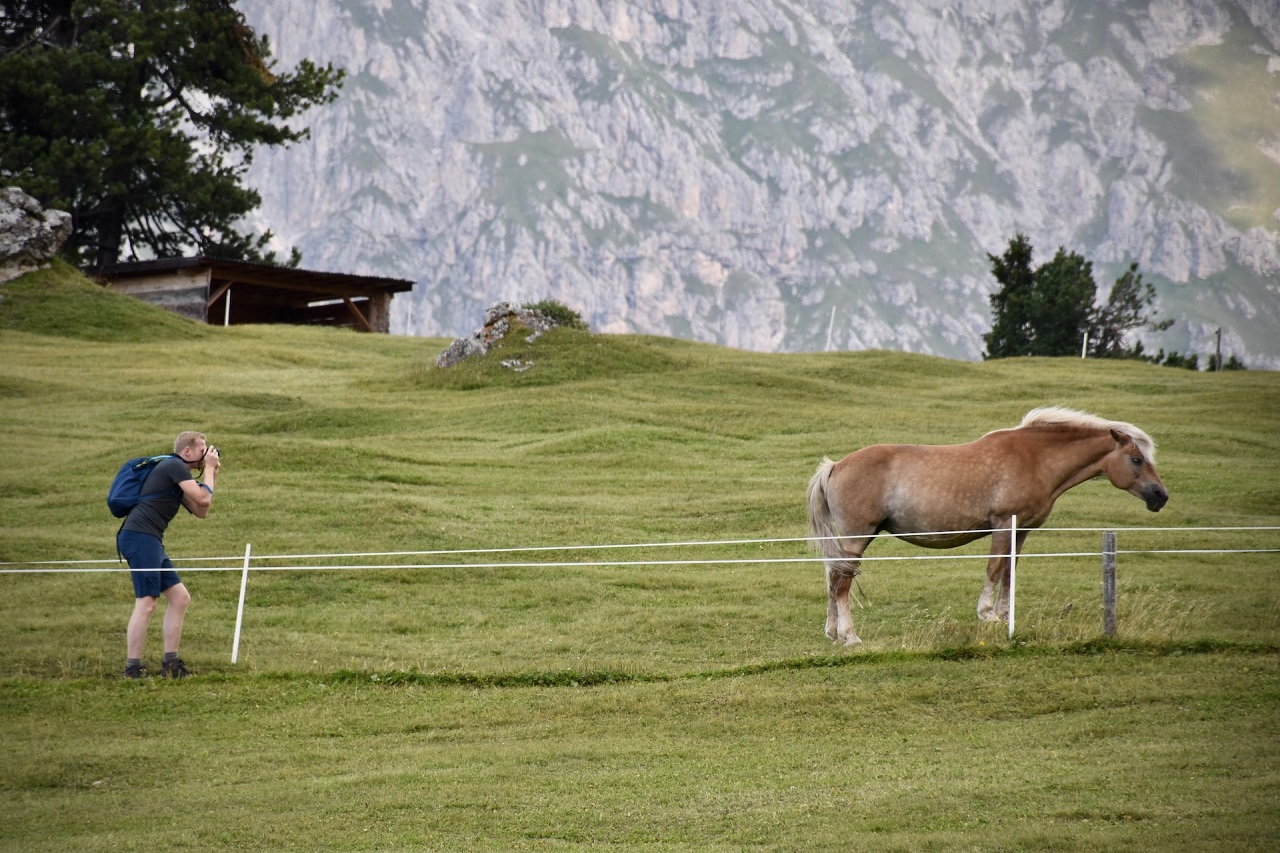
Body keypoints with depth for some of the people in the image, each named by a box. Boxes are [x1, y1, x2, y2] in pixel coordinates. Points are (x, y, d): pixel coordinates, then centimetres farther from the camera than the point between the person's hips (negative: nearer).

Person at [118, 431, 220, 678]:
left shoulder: (176, 473, 26)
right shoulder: (174, 466, -5)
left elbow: (200, 511, 27)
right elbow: (203, 499, -10)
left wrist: (212, 474, 23)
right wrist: (209, 469, 5)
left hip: (151, 541, 11)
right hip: (140, 536, -11)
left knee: (180, 598, 9)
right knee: (147, 602, -14)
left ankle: (170, 663, 10)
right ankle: (132, 669, -14)